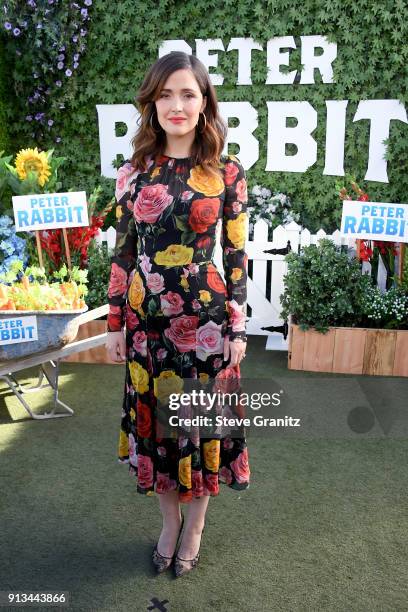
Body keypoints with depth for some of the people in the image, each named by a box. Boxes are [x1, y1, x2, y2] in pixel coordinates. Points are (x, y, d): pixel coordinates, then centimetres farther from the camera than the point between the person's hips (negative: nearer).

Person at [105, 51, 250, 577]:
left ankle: (194, 527, 36)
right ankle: (169, 522, 39)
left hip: (206, 321, -2)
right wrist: (115, 324, 3)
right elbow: (122, 255, 3)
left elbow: (236, 255, -2)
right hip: (147, 321, 2)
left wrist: (238, 328, -3)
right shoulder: (132, 173, 1)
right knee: (154, 419, 13)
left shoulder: (227, 173, -3)